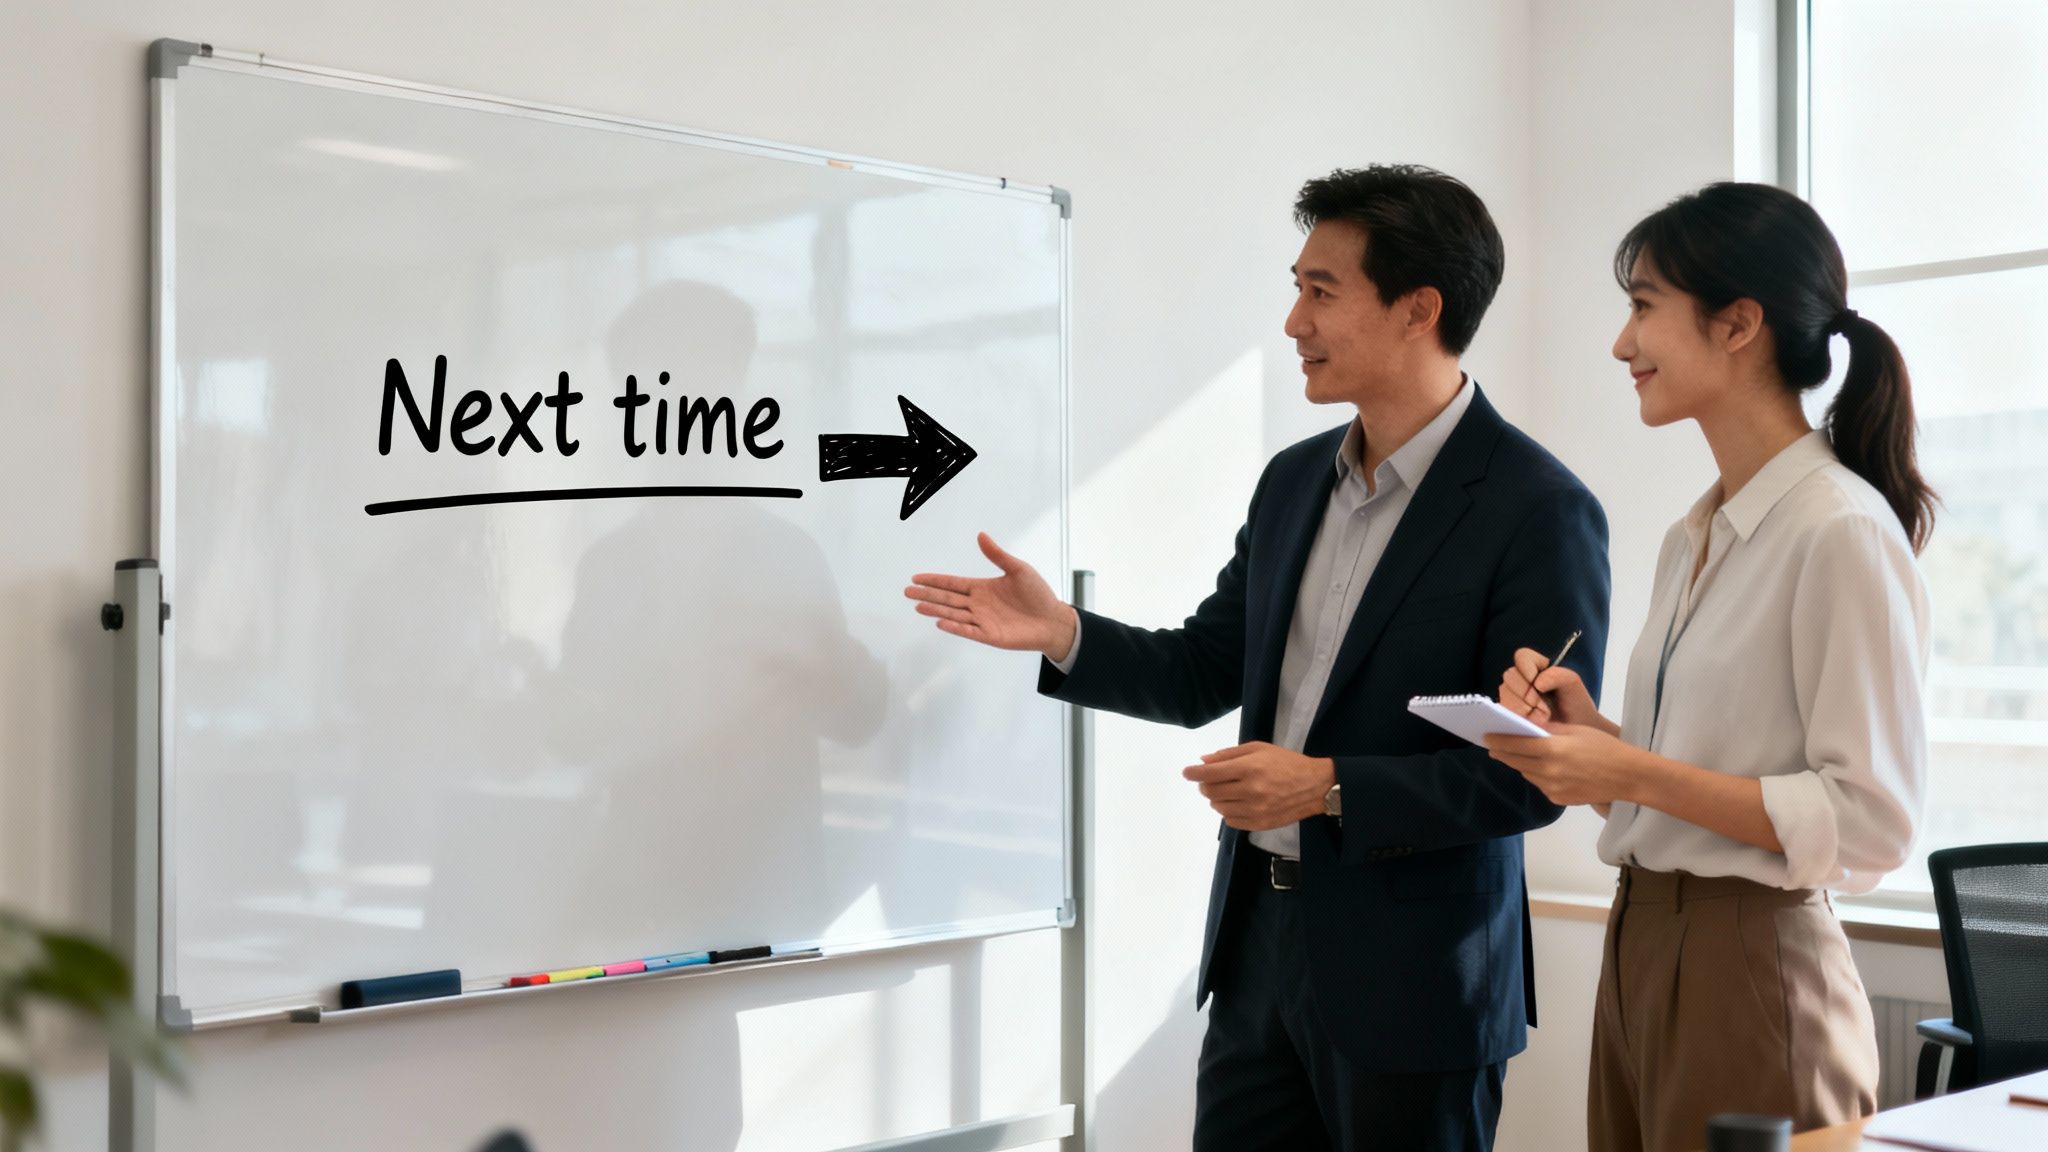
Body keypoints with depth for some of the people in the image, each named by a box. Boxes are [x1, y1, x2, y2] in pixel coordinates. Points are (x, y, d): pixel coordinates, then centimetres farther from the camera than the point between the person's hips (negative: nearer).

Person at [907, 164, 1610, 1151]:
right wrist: (1061, 634, -2)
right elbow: (1205, 672, 13)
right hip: (1258, 944, 7)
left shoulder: (1540, 511, -15)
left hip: (1411, 977, -6)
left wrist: (1329, 788, -22)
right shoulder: (1293, 479, 8)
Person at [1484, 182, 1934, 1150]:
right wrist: (1589, 732, 2)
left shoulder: (1842, 530, -14)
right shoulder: (1694, 537, 12)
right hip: (1641, 945, 8)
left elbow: (1869, 822, -18)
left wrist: (1635, 773, -21)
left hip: (1752, 968, -8)